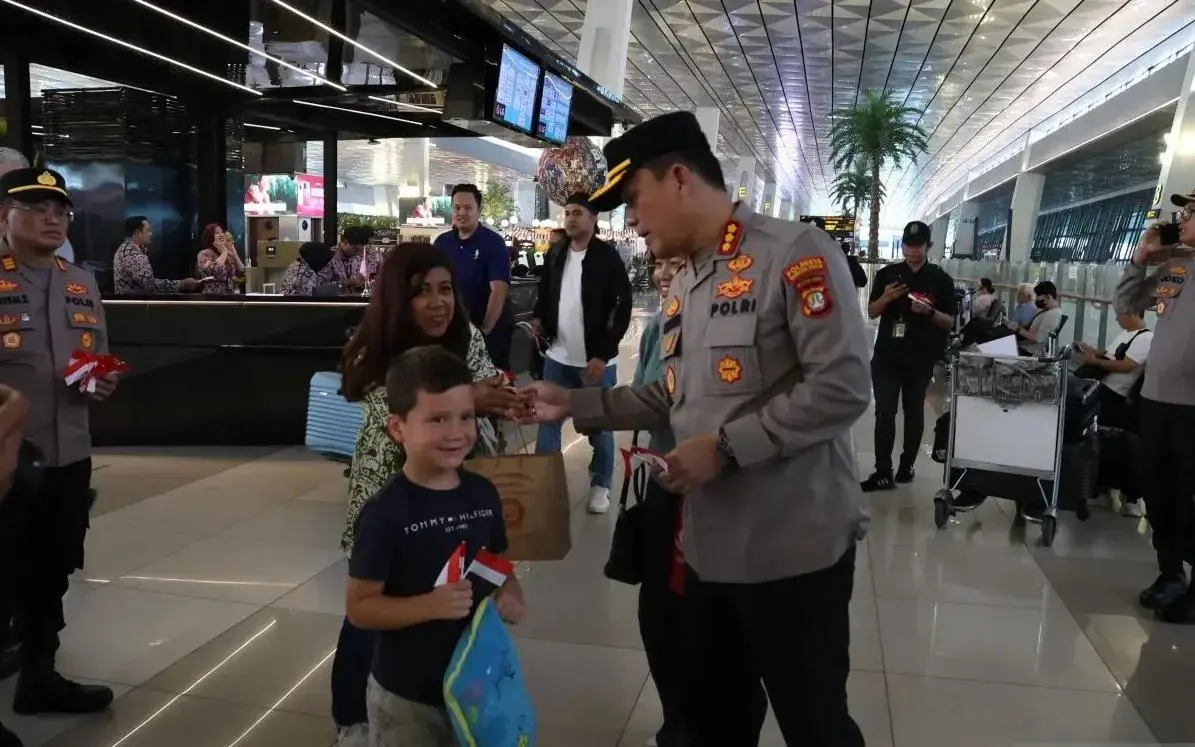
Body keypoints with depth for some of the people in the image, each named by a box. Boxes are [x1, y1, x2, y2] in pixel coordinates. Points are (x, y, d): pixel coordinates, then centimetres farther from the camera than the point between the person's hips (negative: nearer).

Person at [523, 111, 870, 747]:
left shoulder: (796, 253, -15)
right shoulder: (682, 288, 13)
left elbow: (842, 387, -22)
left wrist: (724, 447, -20)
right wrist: (574, 404, 9)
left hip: (794, 548, -8)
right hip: (710, 547, 8)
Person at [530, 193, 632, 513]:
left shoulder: (608, 257, -10)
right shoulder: (556, 253, 6)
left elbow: (623, 309, -12)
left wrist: (603, 355, -16)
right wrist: (539, 318, -4)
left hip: (596, 360, -4)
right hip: (557, 357, 4)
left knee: (599, 426, 10)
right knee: (547, 420, 9)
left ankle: (601, 485, 26)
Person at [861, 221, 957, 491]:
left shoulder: (941, 279, 1)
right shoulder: (887, 273, 5)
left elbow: (950, 322, 1)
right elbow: (871, 312, 6)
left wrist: (929, 312, -19)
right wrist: (886, 298, -14)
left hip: (921, 358, -1)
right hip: (886, 355, 1)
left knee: (913, 412, 10)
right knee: (884, 413, -3)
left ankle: (907, 464, 23)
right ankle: (883, 472, -2)